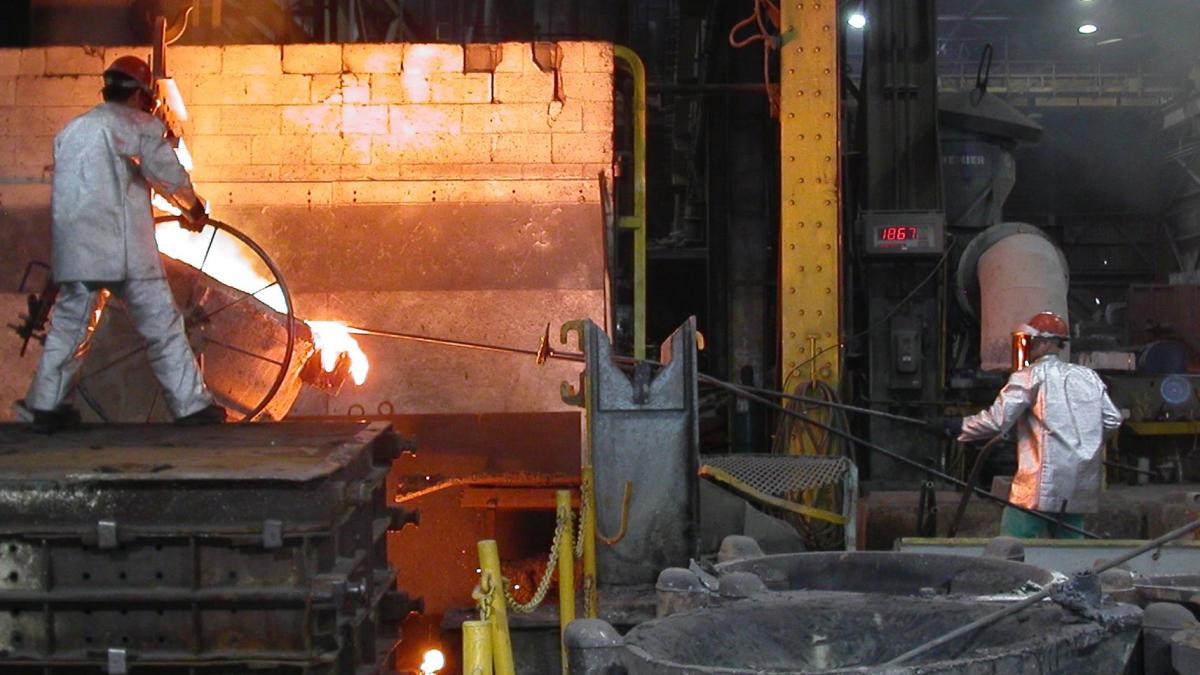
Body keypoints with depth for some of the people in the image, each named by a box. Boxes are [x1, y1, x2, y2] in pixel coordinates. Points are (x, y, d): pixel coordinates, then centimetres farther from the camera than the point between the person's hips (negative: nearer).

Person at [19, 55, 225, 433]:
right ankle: (191, 405, 2)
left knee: (68, 325, 10)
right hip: (124, 248, -5)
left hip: (74, 250, 6)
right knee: (161, 325, 0)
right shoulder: (139, 125, 0)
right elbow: (170, 175, -2)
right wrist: (194, 208, 17)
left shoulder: (71, 130, 19)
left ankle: (46, 407, 8)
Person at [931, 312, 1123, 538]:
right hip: (1082, 483, 6)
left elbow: (996, 421, -9)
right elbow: (1113, 419, 11)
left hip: (1043, 480, -6)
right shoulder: (1089, 376, 12)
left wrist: (956, 426, 1)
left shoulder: (1029, 377, -4)